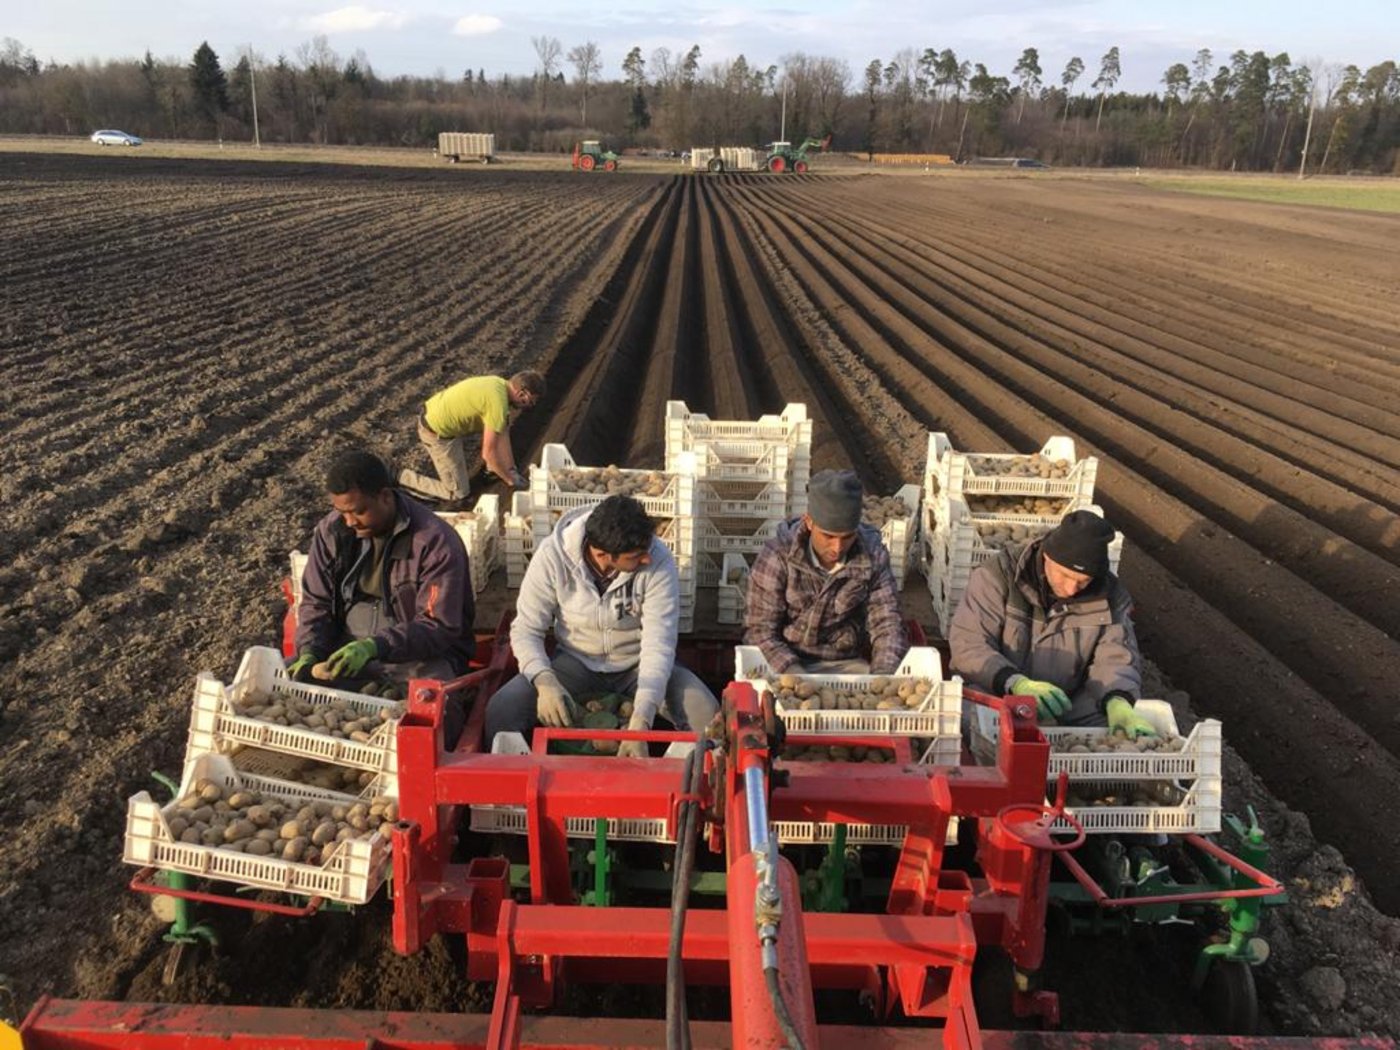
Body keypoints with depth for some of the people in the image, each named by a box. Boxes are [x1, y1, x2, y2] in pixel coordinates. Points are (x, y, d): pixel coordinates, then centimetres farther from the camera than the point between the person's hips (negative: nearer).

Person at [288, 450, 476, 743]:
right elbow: (315, 602, 9)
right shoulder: (332, 531, 2)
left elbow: (438, 627, -18)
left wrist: (375, 646, -33)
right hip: (346, 647, 5)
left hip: (419, 653, -5)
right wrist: (309, 653, -11)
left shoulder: (436, 542, -16)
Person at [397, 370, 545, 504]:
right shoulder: (498, 404, -28)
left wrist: (511, 469, 11)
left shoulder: (499, 383, 1)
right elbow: (488, 453, -24)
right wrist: (510, 480, -10)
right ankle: (404, 478, 5)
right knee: (459, 493, 0)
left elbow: (503, 433, 8)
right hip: (437, 432, -9)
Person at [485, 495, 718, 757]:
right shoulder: (552, 556, -21)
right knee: (501, 710, -23)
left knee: (705, 713, -26)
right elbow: (526, 630, -14)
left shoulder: (658, 561, -24)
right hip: (575, 663, 1)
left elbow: (659, 644, -27)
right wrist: (545, 682, -34)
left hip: (639, 665, 0)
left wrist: (639, 724, -38)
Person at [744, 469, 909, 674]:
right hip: (789, 662, -2)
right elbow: (760, 630, -12)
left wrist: (885, 675, -22)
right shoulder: (777, 556, -14)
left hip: (849, 664, 2)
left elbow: (886, 624, -4)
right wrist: (794, 673, -27)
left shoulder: (873, 556, -6)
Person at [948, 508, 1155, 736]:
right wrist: (1017, 683, -34)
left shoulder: (1110, 595, 1)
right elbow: (967, 643, -17)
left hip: (1067, 712, 3)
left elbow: (1115, 655, -5)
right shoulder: (1000, 574, -10)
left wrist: (1118, 702, -29)